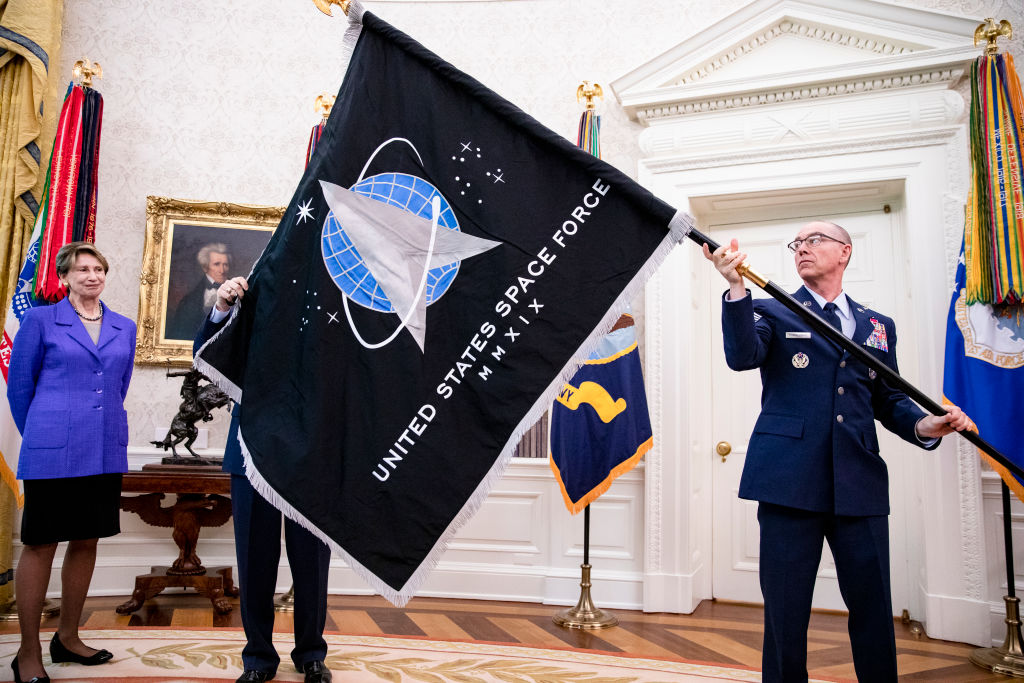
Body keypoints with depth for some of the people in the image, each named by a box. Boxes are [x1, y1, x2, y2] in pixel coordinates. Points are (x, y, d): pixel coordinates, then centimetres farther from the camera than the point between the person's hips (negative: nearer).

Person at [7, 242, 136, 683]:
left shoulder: (124, 328, 10)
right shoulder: (40, 320, 0)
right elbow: (18, 385, 4)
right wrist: (38, 435, 10)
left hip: (105, 452, 4)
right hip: (52, 453, -4)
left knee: (86, 541, 12)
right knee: (40, 545, 3)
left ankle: (67, 637, 28)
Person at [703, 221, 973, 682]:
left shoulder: (877, 326, 19)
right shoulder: (771, 311, 8)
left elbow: (888, 400, 19)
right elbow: (742, 357, -12)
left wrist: (923, 425, -2)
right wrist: (736, 287, -24)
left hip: (860, 483, 3)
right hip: (791, 479, -3)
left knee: (873, 608, 7)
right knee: (785, 612, 3)